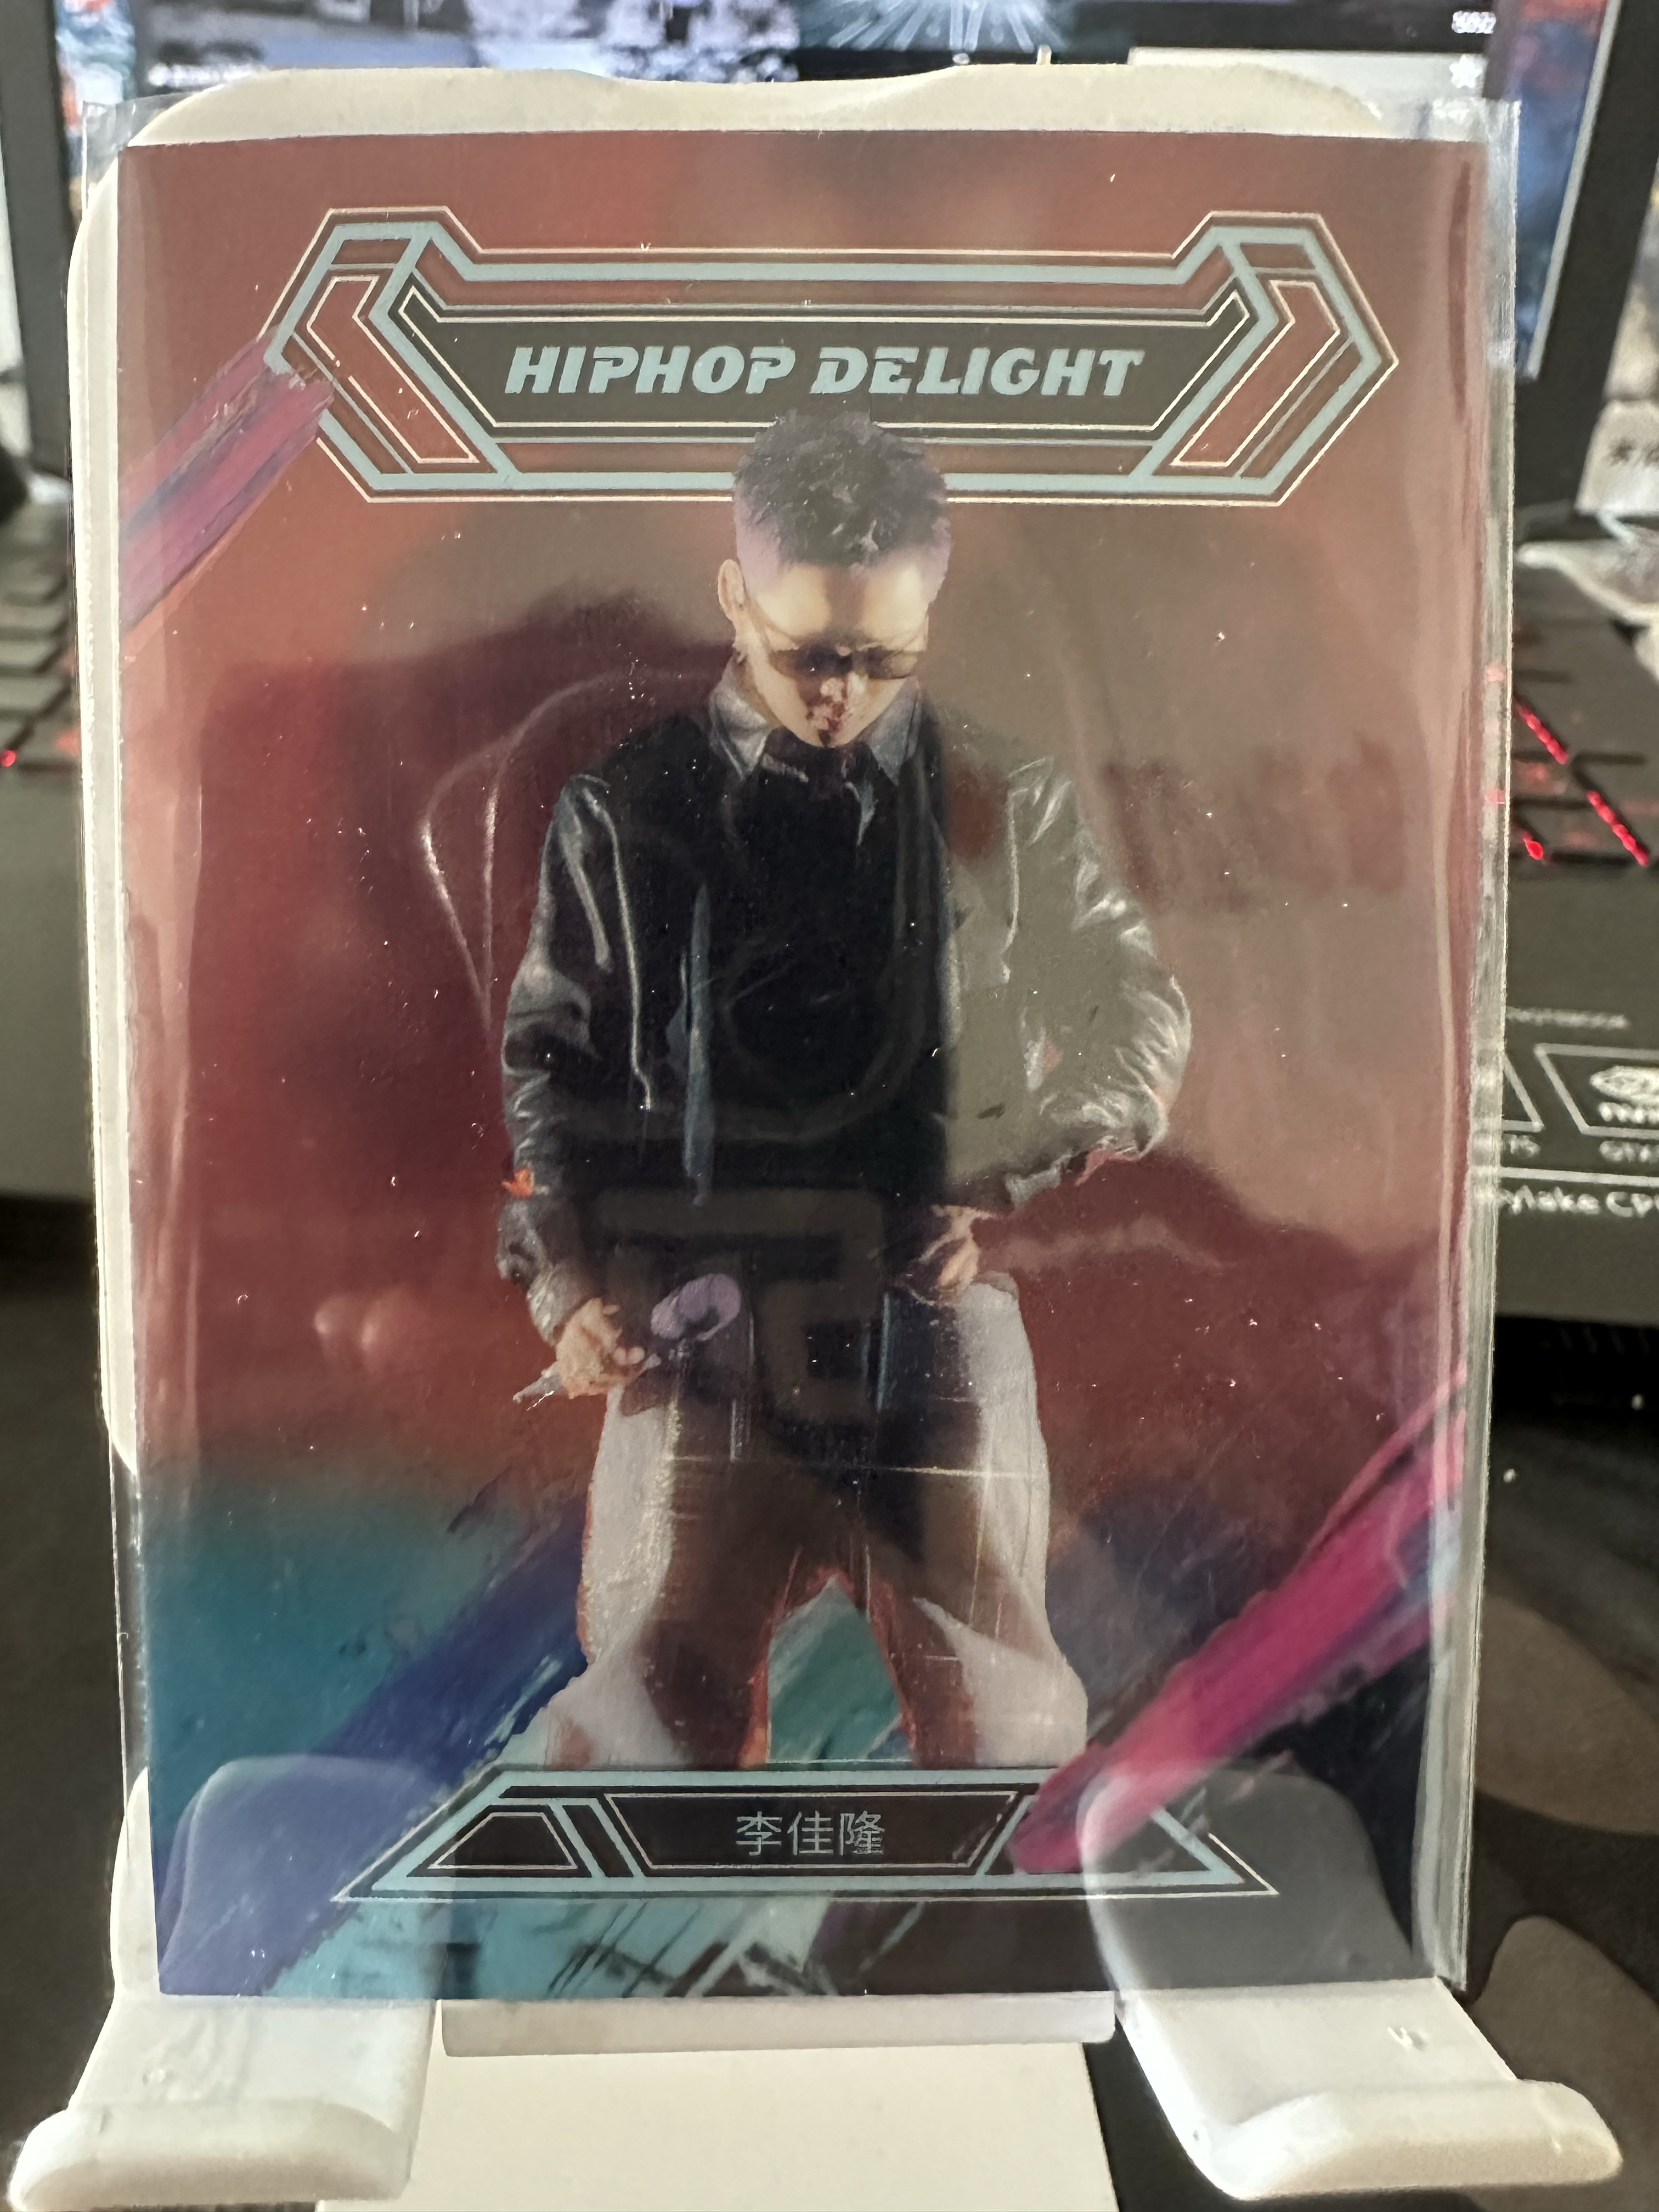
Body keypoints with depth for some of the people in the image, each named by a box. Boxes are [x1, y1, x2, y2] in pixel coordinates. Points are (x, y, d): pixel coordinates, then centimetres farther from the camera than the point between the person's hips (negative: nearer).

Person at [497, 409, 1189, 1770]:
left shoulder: (1005, 809, 5)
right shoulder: (624, 810, 4)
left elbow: (1143, 1023, 14)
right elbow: (546, 1061, 8)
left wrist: (1015, 1192, 0)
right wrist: (568, 1287, -3)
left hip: (937, 1319, 1)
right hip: (697, 1326, -1)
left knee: (1004, 1716, 11)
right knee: (664, 1704, 4)